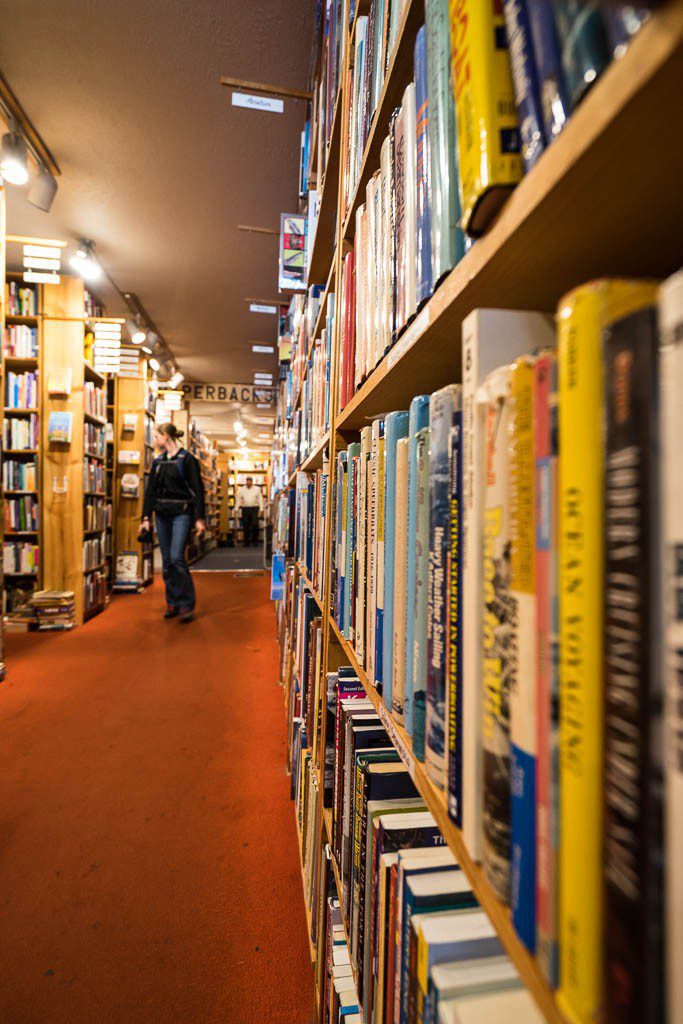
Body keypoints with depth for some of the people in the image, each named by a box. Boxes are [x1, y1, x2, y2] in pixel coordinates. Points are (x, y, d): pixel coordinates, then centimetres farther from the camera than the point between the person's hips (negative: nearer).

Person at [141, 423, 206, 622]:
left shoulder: (187, 459, -5)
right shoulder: (158, 461, 13)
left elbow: (198, 490, -8)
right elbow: (150, 490, 13)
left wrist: (199, 518, -12)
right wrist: (146, 517, 7)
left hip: (182, 513, -6)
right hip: (162, 514, 6)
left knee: (177, 557, -15)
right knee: (166, 560, 7)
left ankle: (187, 604, -3)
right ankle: (172, 603, 17)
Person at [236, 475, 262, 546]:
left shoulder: (257, 489, 7)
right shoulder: (241, 489, 10)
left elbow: (260, 499, 3)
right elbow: (238, 499, 9)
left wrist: (261, 508, -7)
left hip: (254, 508, -2)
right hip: (245, 509, 2)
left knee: (255, 524, -10)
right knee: (245, 526, 2)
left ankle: (255, 540, 4)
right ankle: (246, 542, 10)